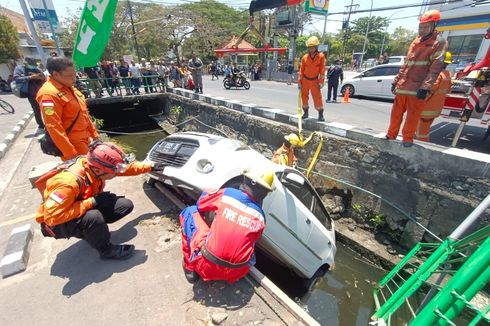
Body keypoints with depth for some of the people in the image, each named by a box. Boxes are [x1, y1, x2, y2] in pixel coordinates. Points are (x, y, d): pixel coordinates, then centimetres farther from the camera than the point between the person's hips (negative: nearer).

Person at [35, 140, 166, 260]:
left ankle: (91, 229, 9)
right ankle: (107, 250, -10)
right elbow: (52, 216, -35)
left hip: (87, 208, 7)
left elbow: (127, 167, -1)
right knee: (93, 217, -38)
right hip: (56, 223, -6)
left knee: (125, 205, -9)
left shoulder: (95, 165, -16)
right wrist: (92, 202, -35)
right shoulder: (69, 182, -37)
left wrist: (150, 167, -1)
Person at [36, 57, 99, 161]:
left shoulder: (68, 87, 9)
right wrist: (70, 154, -22)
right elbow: (54, 128, -22)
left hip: (85, 141, 9)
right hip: (73, 146, -8)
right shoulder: (49, 94, -19)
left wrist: (95, 135, 15)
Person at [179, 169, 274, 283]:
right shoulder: (260, 217, 0)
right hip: (235, 274, 4)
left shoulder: (227, 193, -7)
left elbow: (200, 203, 10)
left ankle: (190, 267, 16)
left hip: (206, 267, -3)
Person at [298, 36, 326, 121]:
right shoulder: (305, 57, -2)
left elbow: (322, 69, -6)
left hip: (314, 80, -2)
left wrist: (321, 82, -10)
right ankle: (305, 112, 22)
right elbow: (301, 70, 2)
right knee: (304, 96, 8)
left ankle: (320, 114, 4)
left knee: (317, 97, -5)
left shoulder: (321, 56, -6)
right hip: (305, 80, 3)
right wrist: (299, 81, -1)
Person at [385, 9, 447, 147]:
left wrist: (425, 86, -21)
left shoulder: (439, 42, -1)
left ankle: (407, 138, 8)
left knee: (413, 114, -3)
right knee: (396, 112, 9)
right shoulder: (416, 41, 19)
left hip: (417, 87, -6)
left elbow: (436, 66, -11)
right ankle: (391, 135, 20)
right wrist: (396, 80, 17)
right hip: (403, 85, 6)